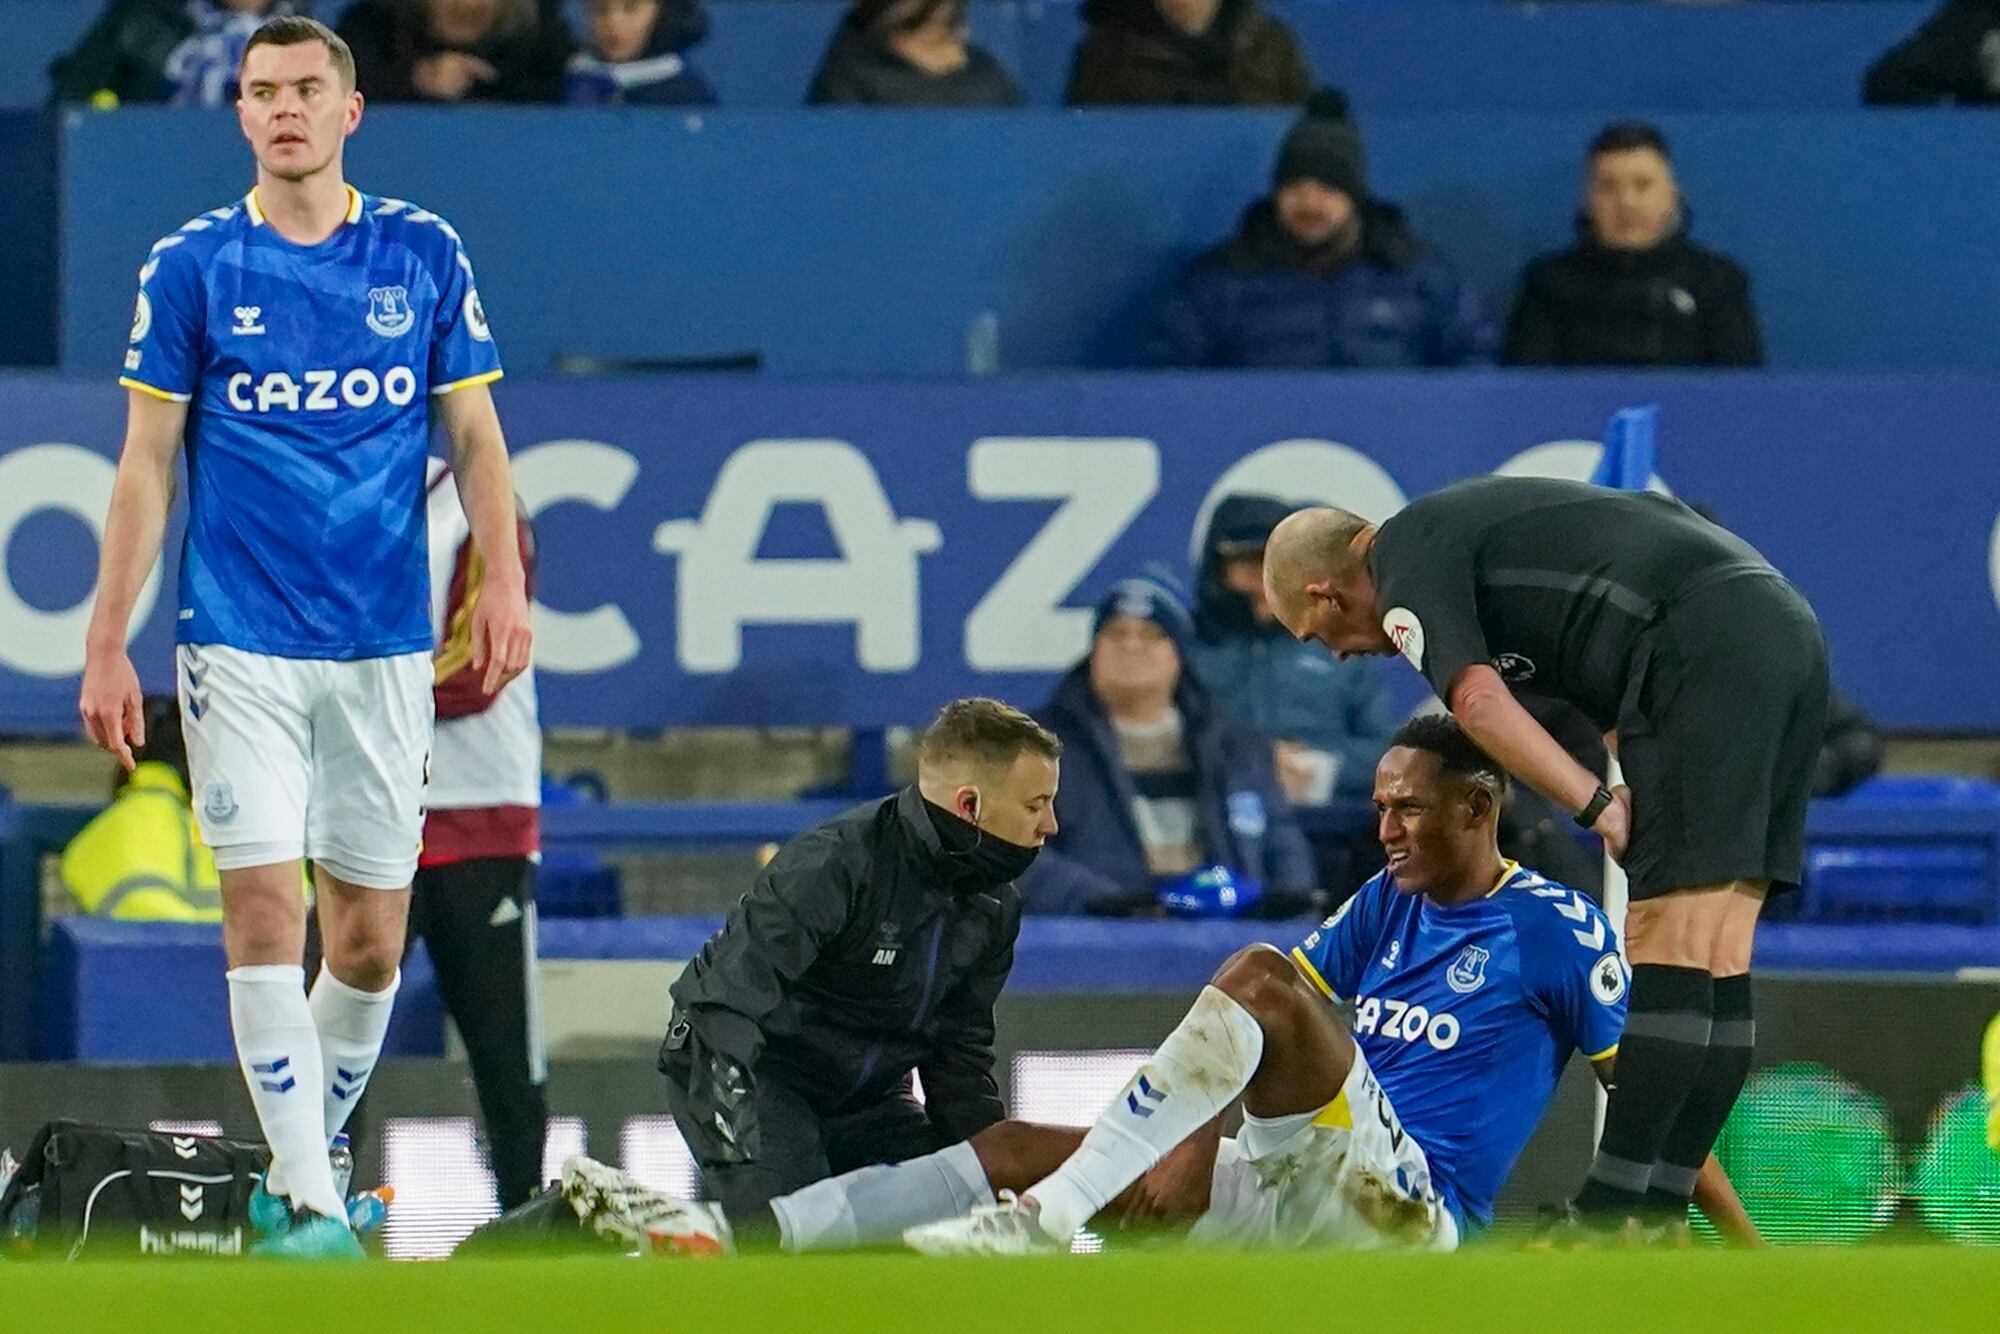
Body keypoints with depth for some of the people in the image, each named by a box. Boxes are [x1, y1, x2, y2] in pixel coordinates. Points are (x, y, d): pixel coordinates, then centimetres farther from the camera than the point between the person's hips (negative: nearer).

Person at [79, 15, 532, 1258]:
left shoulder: (425, 256, 5)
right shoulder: (193, 265, 1)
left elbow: (475, 438, 8)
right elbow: (147, 463, 3)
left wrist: (507, 583, -7)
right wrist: (108, 644, -1)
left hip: (383, 645, 2)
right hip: (240, 645, -2)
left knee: (371, 943, 5)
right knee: (265, 914, -11)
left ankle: (309, 1156, 25)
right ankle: (306, 1202, -9)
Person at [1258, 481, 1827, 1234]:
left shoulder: (1406, 558, 2)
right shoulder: (1469, 523, 30)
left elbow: (1478, 702, -15)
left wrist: (1597, 806, -11)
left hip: (1708, 649, -10)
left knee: (1668, 950, -11)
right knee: (1718, 962, 7)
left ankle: (1614, 1222, -14)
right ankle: (1657, 1211, 8)